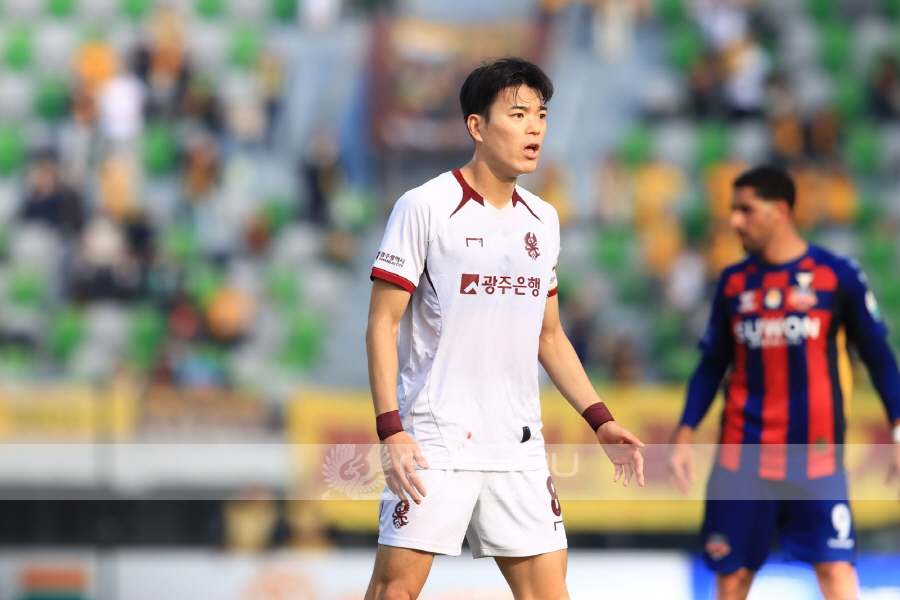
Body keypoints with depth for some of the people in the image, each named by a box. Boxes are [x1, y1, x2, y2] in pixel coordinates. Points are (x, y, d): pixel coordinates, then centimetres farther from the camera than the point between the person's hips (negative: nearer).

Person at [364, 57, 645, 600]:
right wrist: (390, 428, -16)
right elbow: (383, 323, -7)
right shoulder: (425, 208, -5)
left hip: (518, 443, 5)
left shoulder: (543, 220, 13)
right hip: (435, 440, -5)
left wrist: (601, 420, 12)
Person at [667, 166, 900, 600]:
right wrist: (684, 437, 4)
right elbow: (712, 366, 13)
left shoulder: (836, 275, -2)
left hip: (816, 455, -3)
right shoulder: (734, 283, 9)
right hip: (741, 457, 3)